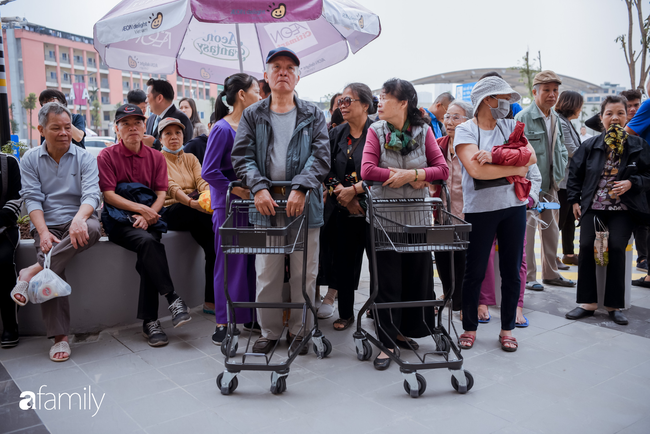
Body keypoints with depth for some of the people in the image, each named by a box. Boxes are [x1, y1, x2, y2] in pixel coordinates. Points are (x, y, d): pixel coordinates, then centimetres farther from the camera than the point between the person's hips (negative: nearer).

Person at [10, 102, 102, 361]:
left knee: (93, 229, -36)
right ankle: (59, 337, -22)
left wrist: (79, 218, -30)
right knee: (53, 270, -27)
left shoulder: (85, 158, 7)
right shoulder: (30, 160, 11)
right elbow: (32, 198, 0)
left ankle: (34, 271, -31)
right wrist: (43, 232, -17)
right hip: (47, 224, 0)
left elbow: (91, 194, -7)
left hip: (77, 222, 0)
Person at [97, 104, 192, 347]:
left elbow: (162, 193, 3)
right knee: (148, 242, -33)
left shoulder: (156, 157, 12)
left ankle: (150, 322, -23)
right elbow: (109, 195, -5)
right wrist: (141, 208, -15)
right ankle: (173, 299, -29)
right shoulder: (107, 156, 4)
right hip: (118, 220, -2)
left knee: (147, 257, -27)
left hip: (148, 219, 2)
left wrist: (147, 215, -15)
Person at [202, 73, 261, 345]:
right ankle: (223, 324, 12)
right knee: (229, 263, 0)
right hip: (228, 206, -7)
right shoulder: (222, 129, -11)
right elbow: (209, 172, -16)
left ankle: (250, 317, 23)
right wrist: (238, 190, -16)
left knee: (251, 261, 11)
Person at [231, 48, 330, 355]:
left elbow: (321, 156, -2)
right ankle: (269, 332, 22)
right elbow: (242, 156, 2)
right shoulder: (253, 115, 12)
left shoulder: (313, 116, 10)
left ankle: (299, 331, 23)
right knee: (266, 274, 5)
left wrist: (300, 188, -17)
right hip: (265, 204, 0)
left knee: (304, 274, 6)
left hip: (304, 204, 0)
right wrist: (259, 187, -15)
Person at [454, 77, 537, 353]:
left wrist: (494, 155, -18)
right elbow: (476, 169, -18)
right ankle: (469, 328, 21)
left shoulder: (510, 126, 11)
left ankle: (507, 328, 24)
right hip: (480, 209, -4)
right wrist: (517, 168, -8)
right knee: (474, 272, 4)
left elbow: (530, 156, -4)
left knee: (511, 271, 9)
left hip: (514, 206, 4)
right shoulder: (465, 130, -3)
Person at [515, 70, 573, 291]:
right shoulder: (523, 117, -12)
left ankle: (551, 273, 26)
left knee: (551, 228, 13)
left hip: (550, 183, 8)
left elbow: (561, 148, 20)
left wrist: (559, 173, 8)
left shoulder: (556, 119, 12)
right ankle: (528, 277, 6)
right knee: (528, 227, -5)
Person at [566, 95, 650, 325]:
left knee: (616, 247, -19)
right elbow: (574, 174, 12)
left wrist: (631, 183, -12)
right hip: (593, 206, 1)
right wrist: (574, 200, 6)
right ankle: (588, 303, -5)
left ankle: (614, 305, -5)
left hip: (623, 209, -1)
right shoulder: (590, 146, 5)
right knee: (586, 246, -16)